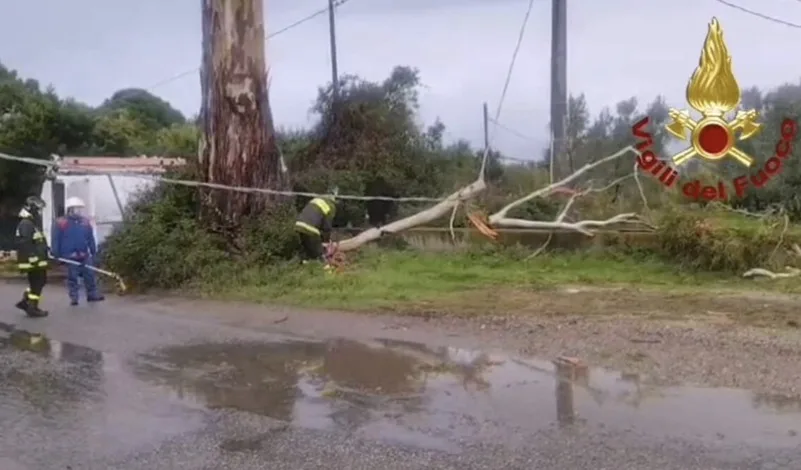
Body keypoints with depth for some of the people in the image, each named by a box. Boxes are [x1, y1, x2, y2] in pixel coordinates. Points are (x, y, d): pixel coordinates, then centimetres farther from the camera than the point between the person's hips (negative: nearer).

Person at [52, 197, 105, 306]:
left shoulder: (85, 222, 6)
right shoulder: (60, 223, -5)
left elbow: (91, 239, 10)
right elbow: (56, 241, -4)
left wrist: (94, 252, 8)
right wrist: (56, 255, -6)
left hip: (85, 255, 3)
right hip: (69, 256, -3)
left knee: (89, 275, 6)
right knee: (72, 278, 5)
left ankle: (92, 295, 17)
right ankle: (74, 298, 13)